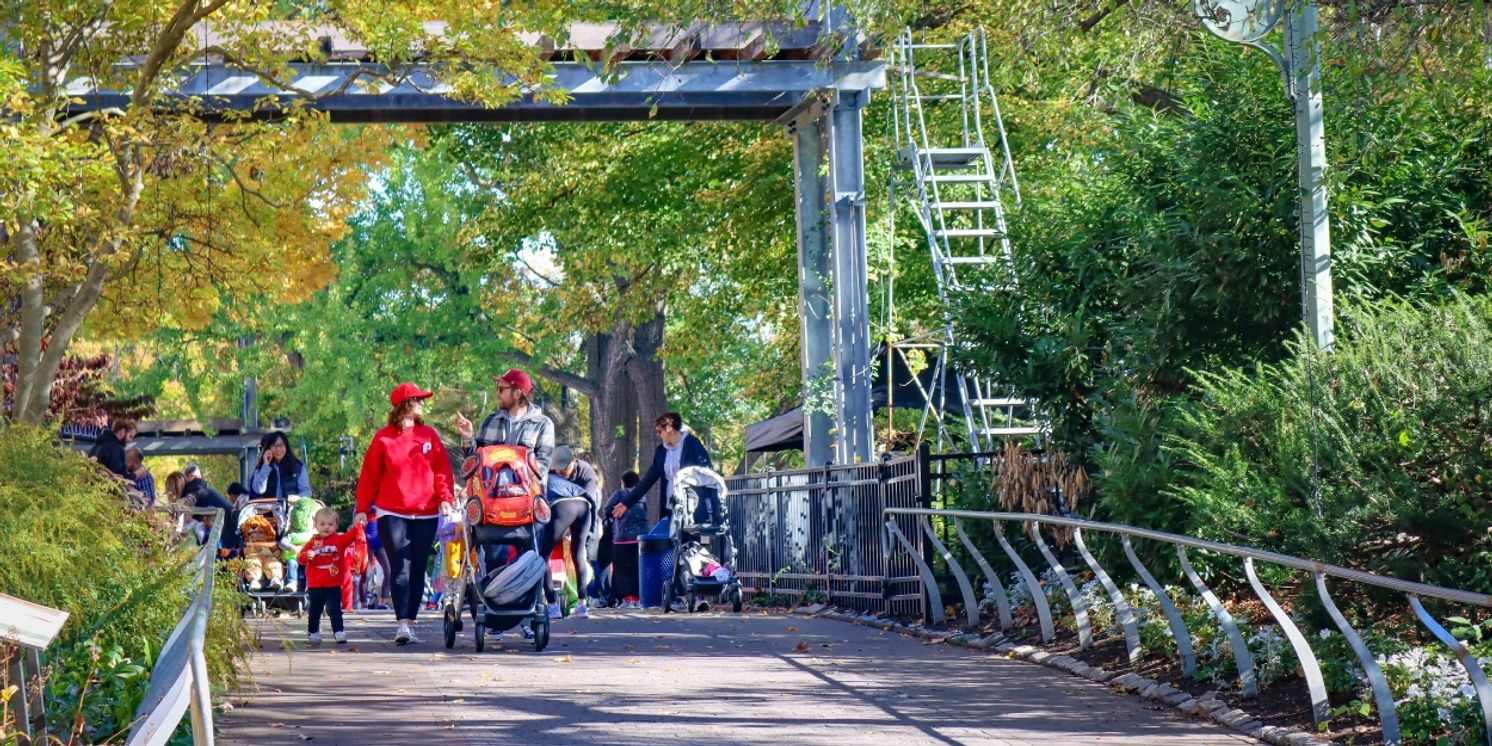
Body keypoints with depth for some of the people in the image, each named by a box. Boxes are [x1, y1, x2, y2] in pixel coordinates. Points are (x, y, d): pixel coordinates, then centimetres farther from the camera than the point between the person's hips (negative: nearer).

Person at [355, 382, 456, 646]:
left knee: (418, 571, 5)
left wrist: (445, 498, -8)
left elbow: (442, 469, 7)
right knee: (400, 570, -10)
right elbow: (370, 476, 5)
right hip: (391, 513, -3)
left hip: (426, 514, 3)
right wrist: (362, 508, 0)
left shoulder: (429, 434, 8)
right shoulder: (383, 438, 2)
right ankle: (402, 624, -15)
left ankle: (410, 624, 12)